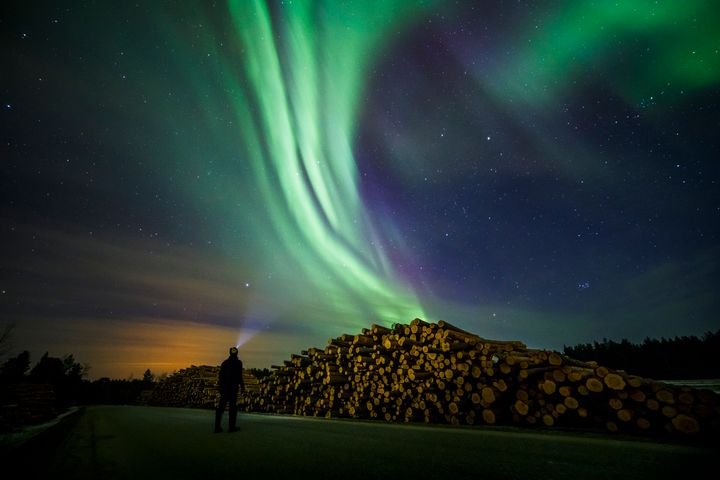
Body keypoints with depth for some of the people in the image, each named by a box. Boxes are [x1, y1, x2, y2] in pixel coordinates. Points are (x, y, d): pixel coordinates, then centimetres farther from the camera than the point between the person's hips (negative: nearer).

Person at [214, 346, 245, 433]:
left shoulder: (224, 362, 8)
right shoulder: (238, 362, -8)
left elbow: (220, 376, 10)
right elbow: (239, 376, -13)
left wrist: (221, 386, 19)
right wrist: (242, 386, -4)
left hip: (224, 388, 5)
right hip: (233, 387, -5)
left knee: (221, 406, 9)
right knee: (233, 407, 2)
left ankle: (217, 427, 9)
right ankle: (231, 426, 2)